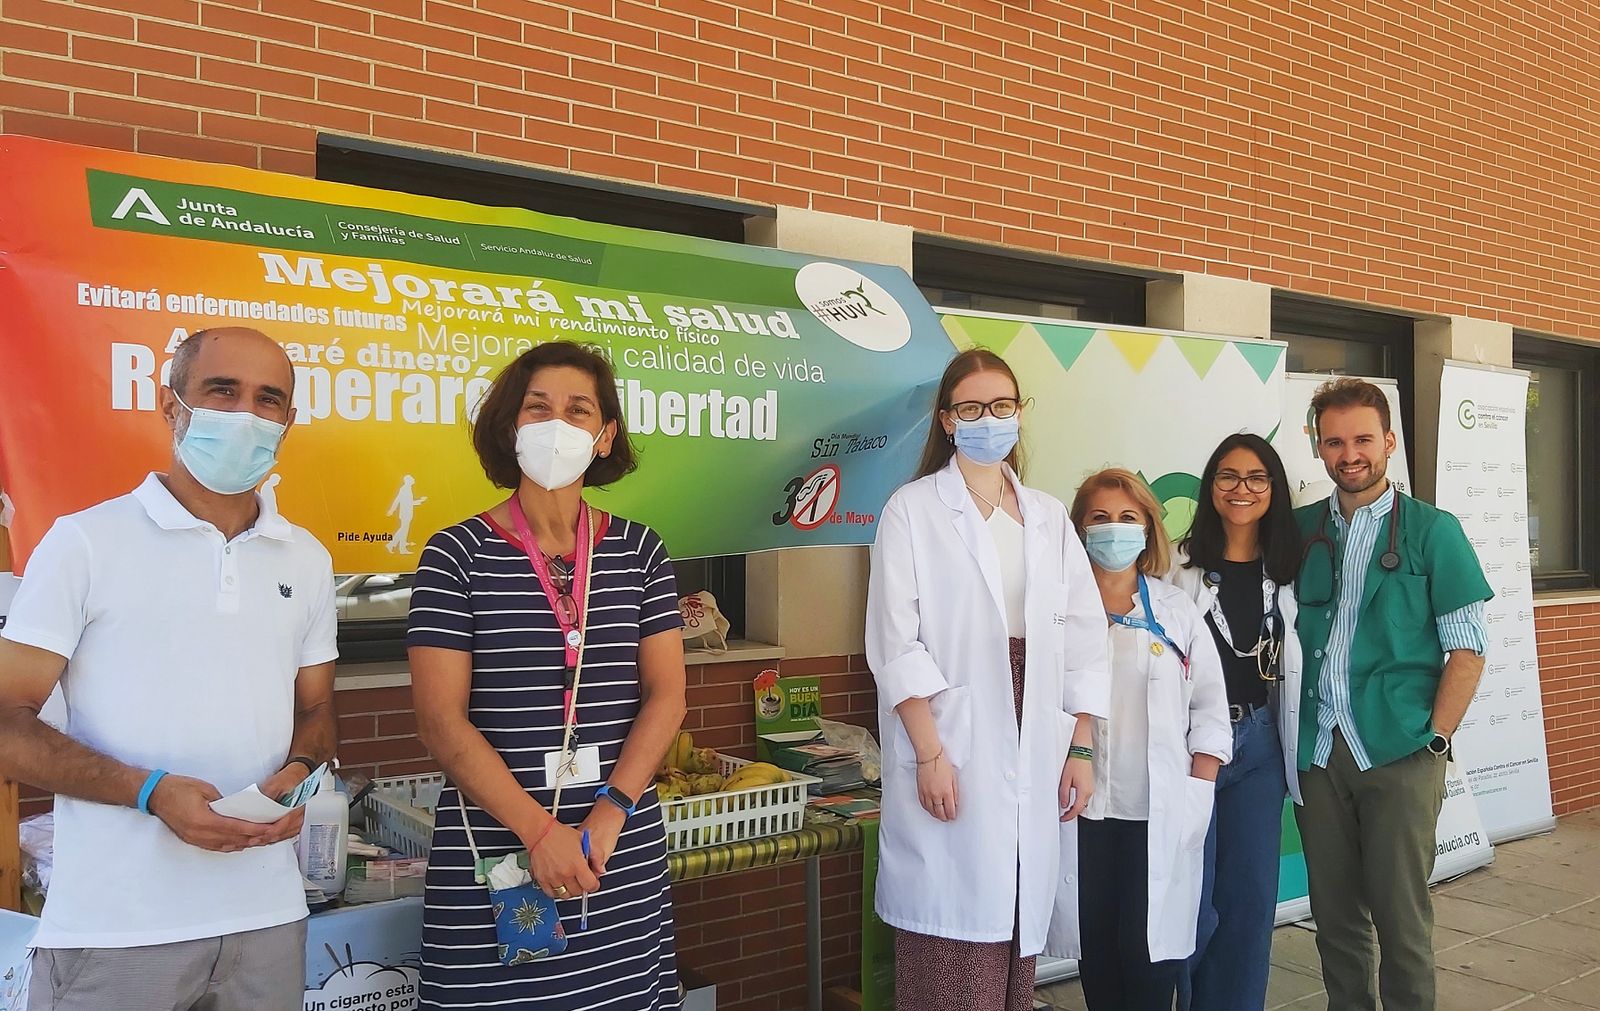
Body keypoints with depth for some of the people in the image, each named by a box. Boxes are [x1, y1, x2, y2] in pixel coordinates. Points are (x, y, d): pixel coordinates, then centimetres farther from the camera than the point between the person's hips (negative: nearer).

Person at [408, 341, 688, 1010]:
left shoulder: (639, 552, 6)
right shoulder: (458, 554, -3)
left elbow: (665, 695, 1)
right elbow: (440, 719, -9)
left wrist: (609, 813, -11)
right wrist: (539, 830, -15)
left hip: (624, 853, 3)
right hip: (491, 852, -2)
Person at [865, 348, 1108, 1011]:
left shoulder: (1048, 516, 13)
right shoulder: (912, 509, -1)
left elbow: (1082, 639, 12)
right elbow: (897, 641, -8)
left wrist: (1081, 749, 6)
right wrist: (930, 752, -15)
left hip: (1033, 750, 4)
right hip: (952, 745, -4)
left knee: (1017, 910, 10)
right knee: (955, 922, -3)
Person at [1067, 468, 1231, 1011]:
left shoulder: (1177, 610, 6)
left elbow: (1210, 706, 7)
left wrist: (1198, 792, 0)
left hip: (1162, 812, 0)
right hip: (1084, 806, 0)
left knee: (1151, 946, 0)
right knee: (1095, 946, 9)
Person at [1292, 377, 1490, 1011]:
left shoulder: (1431, 530, 0)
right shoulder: (1299, 529, 8)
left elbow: (1468, 649, -1)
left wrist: (1434, 742, -9)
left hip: (1399, 752, -3)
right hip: (1318, 751, 3)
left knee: (1401, 917, 4)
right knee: (1334, 914, 12)